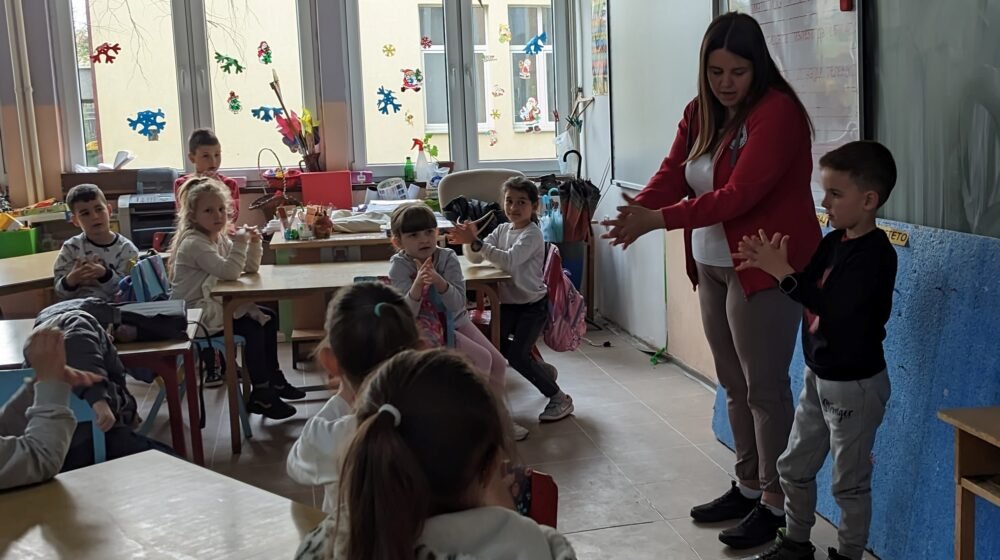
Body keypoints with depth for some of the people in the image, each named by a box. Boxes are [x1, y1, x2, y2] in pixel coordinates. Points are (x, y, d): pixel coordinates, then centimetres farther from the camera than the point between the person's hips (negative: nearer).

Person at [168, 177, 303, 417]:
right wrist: (239, 243, -27)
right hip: (195, 314, -10)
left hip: (215, 305, 10)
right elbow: (229, 272, -30)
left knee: (267, 318, 7)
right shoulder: (194, 243, -20)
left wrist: (254, 243, -5)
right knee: (252, 330, -20)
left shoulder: (221, 238, 9)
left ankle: (274, 380, 17)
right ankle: (261, 395, -10)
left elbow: (250, 268, 8)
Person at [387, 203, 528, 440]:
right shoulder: (399, 266, -19)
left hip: (456, 321, 5)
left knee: (498, 362, 2)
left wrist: (438, 281, -38)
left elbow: (457, 304, -21)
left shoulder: (448, 258, -11)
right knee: (481, 358, -20)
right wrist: (418, 285, -44)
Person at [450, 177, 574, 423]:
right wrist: (471, 240, -20)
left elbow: (509, 260, -31)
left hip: (533, 304, -7)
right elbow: (475, 258, 1)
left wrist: (476, 242, -35)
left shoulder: (532, 234, -15)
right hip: (508, 302, 7)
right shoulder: (502, 230, 6)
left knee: (516, 355, -14)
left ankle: (559, 398, 2)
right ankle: (541, 368, 23)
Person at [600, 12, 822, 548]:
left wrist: (658, 220, -28)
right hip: (711, 267, 8)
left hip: (765, 268, -8)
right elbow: (672, 174, -1)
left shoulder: (776, 112, -16)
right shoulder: (700, 113, 9)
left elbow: (738, 195, -24)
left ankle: (775, 501, 13)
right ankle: (748, 486, 29)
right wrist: (635, 211, -21)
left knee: (764, 386, -1)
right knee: (734, 383, 15)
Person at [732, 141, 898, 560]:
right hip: (818, 377, 9)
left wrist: (784, 272, -31)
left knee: (849, 480, 7)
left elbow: (833, 307, -32)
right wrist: (772, 264, -13)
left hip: (856, 385, -9)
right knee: (794, 466, 18)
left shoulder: (875, 253, -22)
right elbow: (807, 288, 5)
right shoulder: (834, 241, 4)